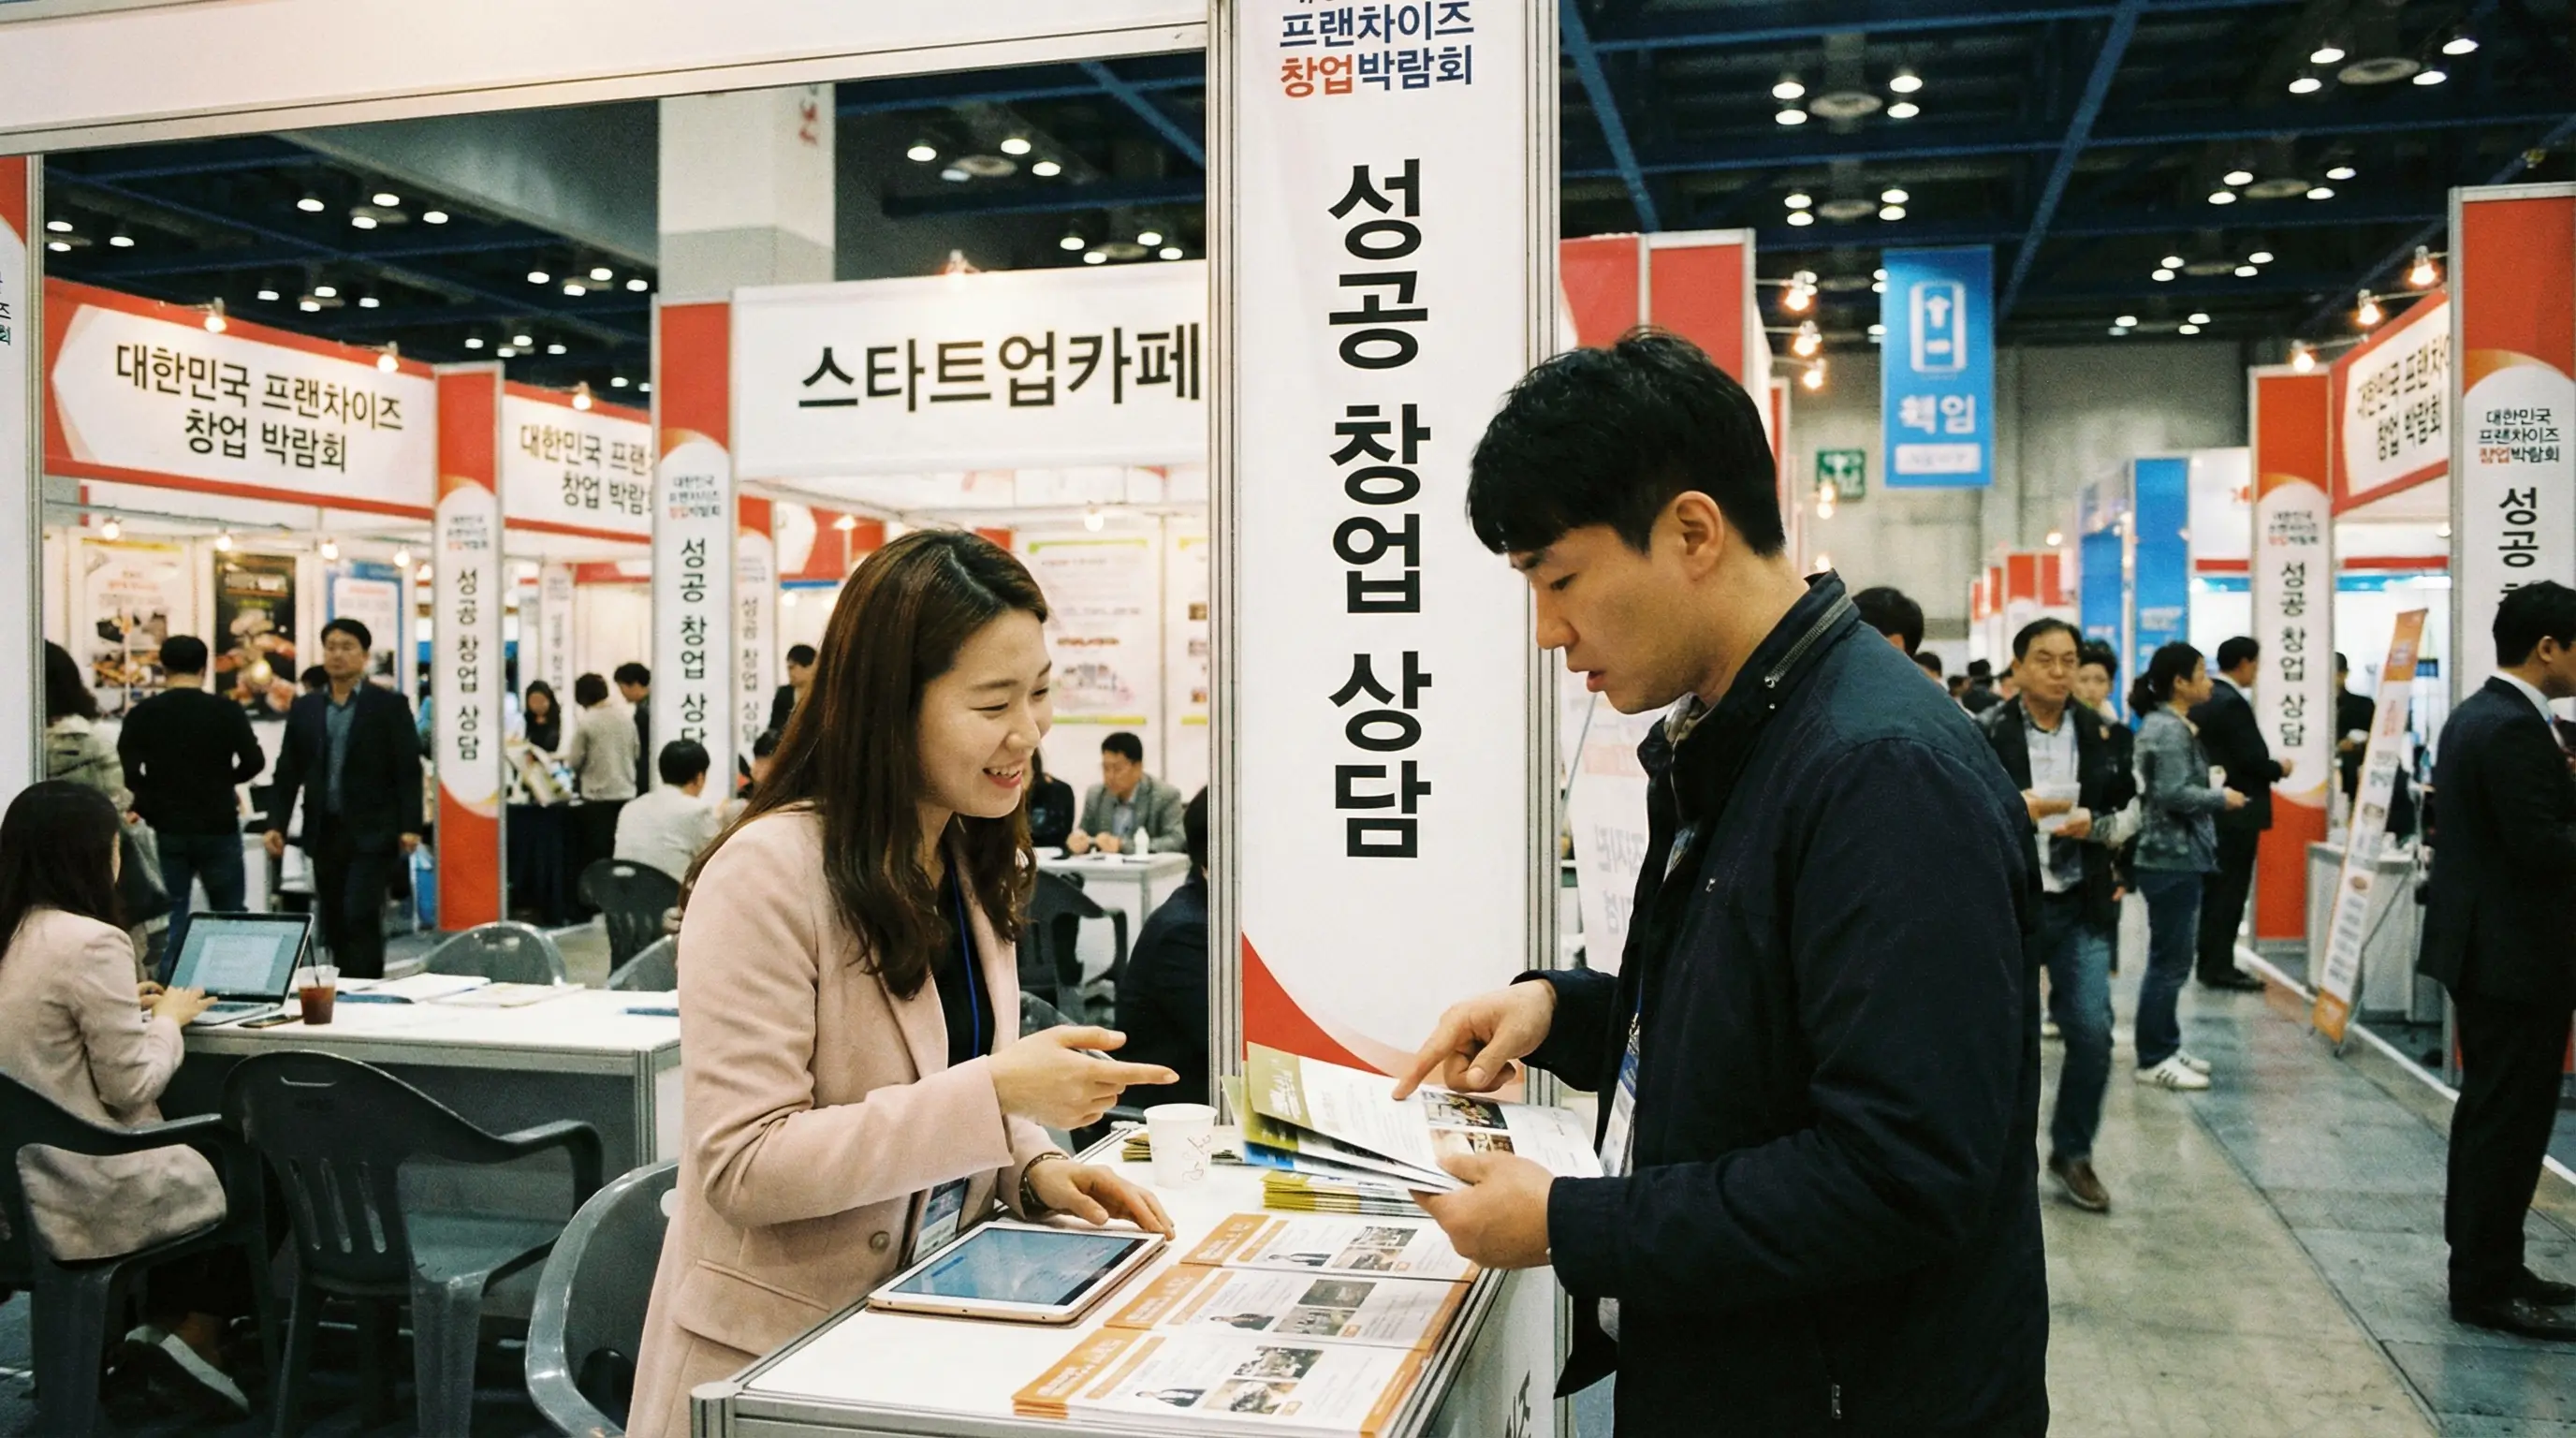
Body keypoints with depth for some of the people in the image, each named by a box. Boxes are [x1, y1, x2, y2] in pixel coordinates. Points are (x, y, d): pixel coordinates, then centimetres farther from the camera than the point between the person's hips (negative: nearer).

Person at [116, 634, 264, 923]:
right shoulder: (227, 710, -5)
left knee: (170, 916, 5)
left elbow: (125, 771, -8)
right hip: (218, 827, -1)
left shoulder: (142, 713, -2)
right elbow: (254, 762, -7)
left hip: (167, 829, 1)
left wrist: (150, 808, 6)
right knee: (228, 917, 8)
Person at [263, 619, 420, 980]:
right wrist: (276, 824, 2)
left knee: (361, 917, -12)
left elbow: (408, 770, -5)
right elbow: (288, 771, 12)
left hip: (372, 833, -5)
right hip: (324, 832, 5)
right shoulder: (304, 708, 12)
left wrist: (410, 826, -13)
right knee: (333, 923, 8)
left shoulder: (390, 705, -1)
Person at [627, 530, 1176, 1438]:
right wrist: (997, 1095, -28)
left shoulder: (974, 867, 4)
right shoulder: (768, 873, -20)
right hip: (769, 1365, -6)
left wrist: (1033, 1170, -7)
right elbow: (743, 1165, -24)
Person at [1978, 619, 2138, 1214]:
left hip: (2081, 907, 3)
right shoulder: (1986, 733, -6)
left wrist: (2095, 825, -9)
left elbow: (2130, 808, 12)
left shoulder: (2100, 733, 5)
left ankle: (2073, 1153, 19)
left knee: (2092, 1033, -1)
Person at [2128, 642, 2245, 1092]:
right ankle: (2153, 1059, 0)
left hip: (2176, 855, 11)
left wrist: (2214, 792, 9)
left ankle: (2166, 1046, 23)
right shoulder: (2168, 729, -17)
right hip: (2171, 858, -11)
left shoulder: (2168, 724, 15)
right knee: (2169, 960, -6)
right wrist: (2222, 798, -11)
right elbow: (2174, 793, -24)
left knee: (2171, 958, 15)